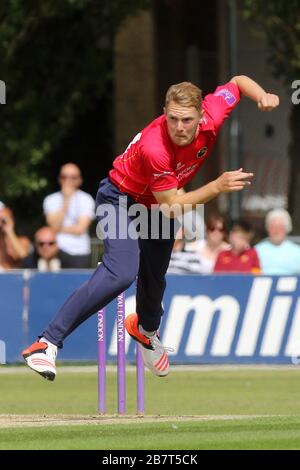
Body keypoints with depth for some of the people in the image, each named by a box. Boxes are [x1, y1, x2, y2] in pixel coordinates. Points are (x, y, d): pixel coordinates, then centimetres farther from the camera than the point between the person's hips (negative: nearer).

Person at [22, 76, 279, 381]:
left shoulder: (211, 116, -24)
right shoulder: (154, 148, -39)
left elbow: (238, 81, -3)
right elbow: (171, 207, -29)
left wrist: (262, 96, -22)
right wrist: (216, 187, -34)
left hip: (159, 206, 6)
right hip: (121, 199, -6)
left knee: (154, 281, 22)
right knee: (121, 273, -30)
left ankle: (146, 328, 59)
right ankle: (47, 343, -28)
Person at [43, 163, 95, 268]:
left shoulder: (86, 199, 1)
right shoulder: (51, 200, 7)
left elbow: (80, 229, -6)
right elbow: (55, 226, -7)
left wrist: (60, 229, -4)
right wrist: (66, 200, -8)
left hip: (79, 252, -1)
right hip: (57, 250, 1)